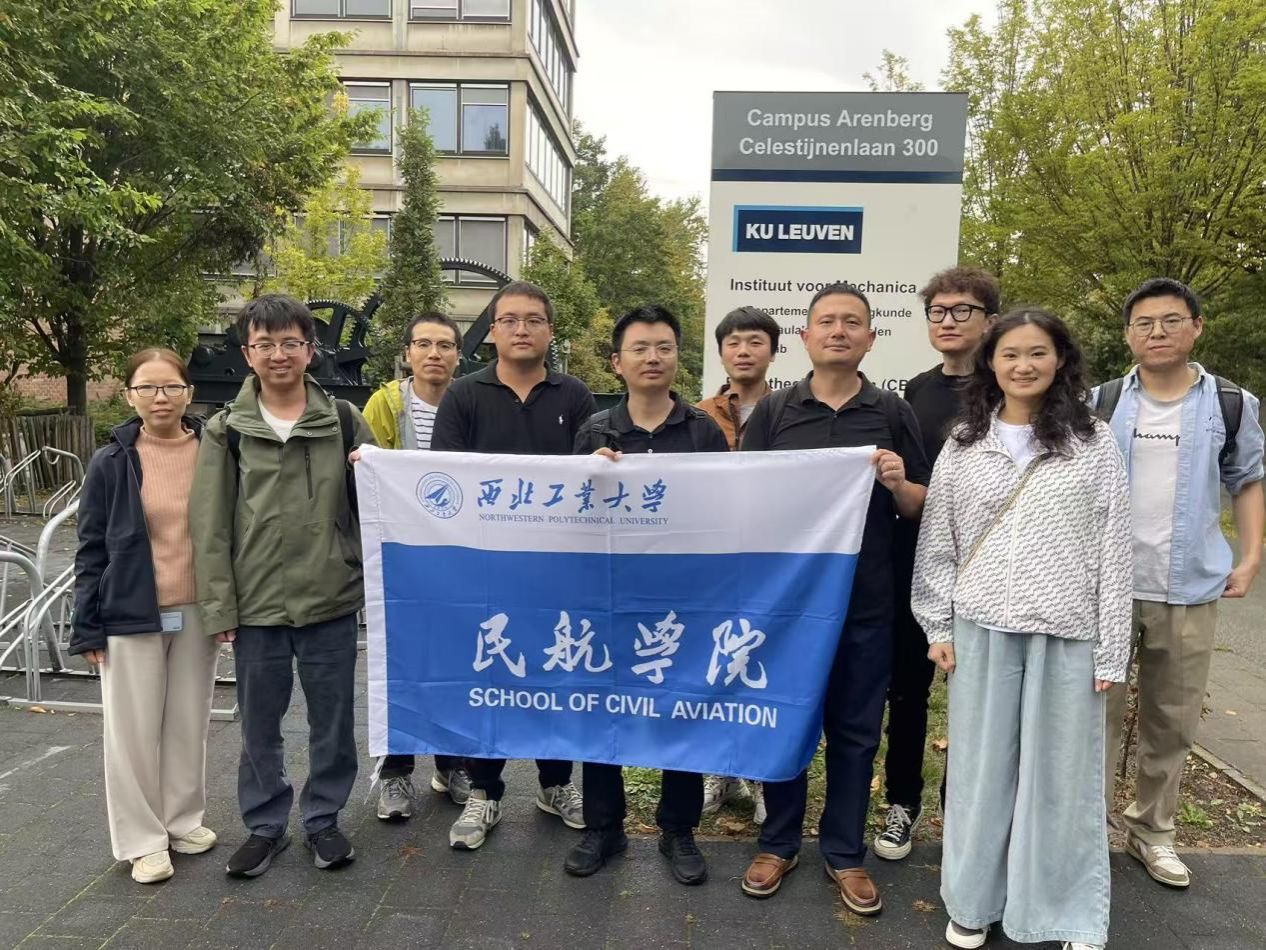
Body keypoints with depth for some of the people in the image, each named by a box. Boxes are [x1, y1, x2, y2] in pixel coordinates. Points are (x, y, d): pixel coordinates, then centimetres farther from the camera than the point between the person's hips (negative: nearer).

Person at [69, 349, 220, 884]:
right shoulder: (110, 464, -4)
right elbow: (92, 551, 0)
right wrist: (87, 628, -2)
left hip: (197, 614, 1)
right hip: (132, 616, -1)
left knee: (189, 724, 12)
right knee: (133, 730, 7)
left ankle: (184, 821, 29)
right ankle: (142, 840, 21)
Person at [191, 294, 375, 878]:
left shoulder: (344, 420, 2)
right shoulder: (226, 430, 2)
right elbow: (210, 525, 0)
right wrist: (219, 606, -4)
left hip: (331, 601, 0)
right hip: (256, 606, 0)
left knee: (333, 721, 11)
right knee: (259, 725, 13)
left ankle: (323, 819, 30)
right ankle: (265, 825, 32)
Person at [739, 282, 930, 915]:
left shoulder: (893, 413, 3)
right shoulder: (773, 411, 3)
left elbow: (921, 510, 6)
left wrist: (899, 484, -15)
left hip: (864, 601, 0)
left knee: (855, 728, 10)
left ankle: (844, 853, 27)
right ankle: (778, 843, 29)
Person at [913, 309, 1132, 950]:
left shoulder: (1094, 443, 1)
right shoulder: (964, 445, 5)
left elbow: (1114, 550, 0)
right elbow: (936, 543, 7)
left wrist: (1111, 651, -3)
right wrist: (938, 627, 3)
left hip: (1067, 634, -1)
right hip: (982, 630, 1)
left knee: (1062, 771, 8)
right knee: (980, 767, 10)